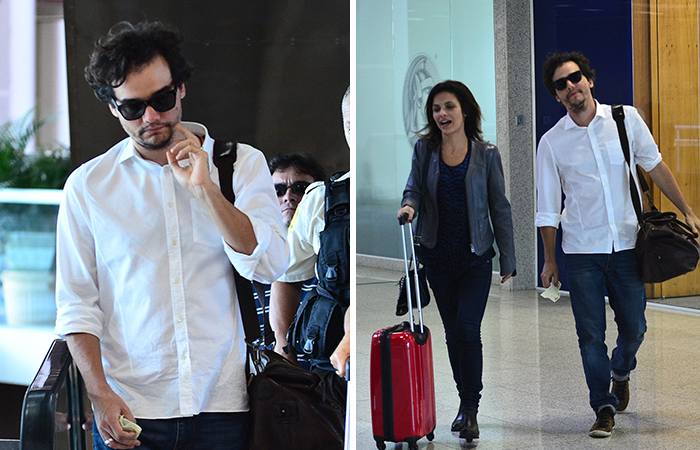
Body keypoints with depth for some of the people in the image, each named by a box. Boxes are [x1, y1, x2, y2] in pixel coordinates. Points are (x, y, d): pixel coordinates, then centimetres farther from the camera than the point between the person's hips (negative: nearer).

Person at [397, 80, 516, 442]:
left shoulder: (486, 154, -3)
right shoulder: (424, 149, 2)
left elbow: (500, 208, 0)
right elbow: (414, 187, 1)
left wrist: (508, 259, 0)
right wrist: (409, 206, -24)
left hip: (475, 256, -3)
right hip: (438, 256, 3)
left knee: (468, 329, -12)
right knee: (453, 331, 11)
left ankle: (470, 411, -3)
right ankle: (466, 402, 26)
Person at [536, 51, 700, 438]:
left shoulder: (626, 119, 1)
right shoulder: (552, 142, -1)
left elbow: (655, 166, 11)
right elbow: (548, 207, 4)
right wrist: (549, 259, 5)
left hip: (627, 245, 1)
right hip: (582, 250, -1)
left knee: (634, 329, 8)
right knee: (590, 334, -2)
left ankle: (620, 372, 40)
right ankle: (604, 409, 12)